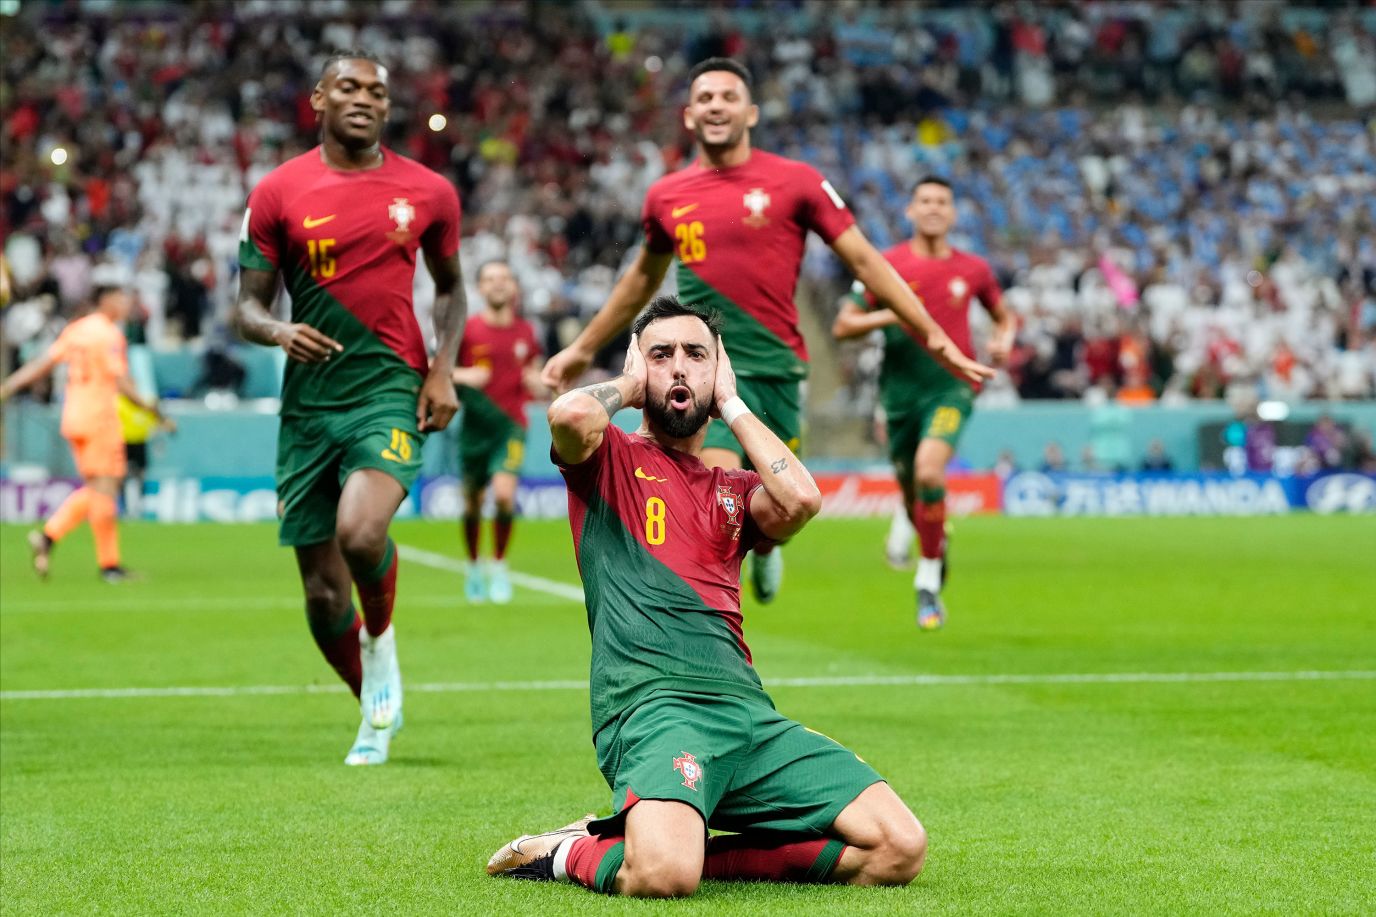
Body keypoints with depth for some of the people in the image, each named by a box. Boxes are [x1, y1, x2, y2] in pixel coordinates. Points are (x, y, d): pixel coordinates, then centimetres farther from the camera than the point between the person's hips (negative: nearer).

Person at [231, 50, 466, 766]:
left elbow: (450, 286, 19)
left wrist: (444, 367, 3)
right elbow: (247, 307, 5)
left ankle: (381, 640, 4)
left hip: (390, 390, -1)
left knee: (361, 533, -28)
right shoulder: (278, 192, 2)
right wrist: (277, 330, -18)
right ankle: (377, 712, 29)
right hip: (309, 402, 1)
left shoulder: (427, 192, 5)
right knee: (322, 594, 4)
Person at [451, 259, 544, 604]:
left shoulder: (525, 332, 6)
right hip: (475, 426, 0)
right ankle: (473, 567, 30)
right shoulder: (467, 330, -2)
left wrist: (537, 383, -5)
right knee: (472, 504, 6)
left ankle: (499, 567, -1)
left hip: (510, 426, 0)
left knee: (504, 494, -19)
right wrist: (463, 376, -16)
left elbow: (536, 381, 18)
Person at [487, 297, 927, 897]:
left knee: (899, 849, -10)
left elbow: (800, 500, 3)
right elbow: (569, 415, -12)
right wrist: (628, 386, 11)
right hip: (652, 705, -6)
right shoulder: (610, 458, 14)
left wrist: (730, 402, 15)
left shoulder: (734, 489, 27)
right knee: (663, 875, -36)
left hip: (748, 710, 6)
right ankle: (570, 854, 0)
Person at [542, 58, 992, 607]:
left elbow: (864, 260, 1)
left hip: (776, 365, 0)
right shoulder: (666, 196, 7)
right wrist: (582, 348, 30)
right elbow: (643, 277, 25)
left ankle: (763, 545, 48)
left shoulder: (795, 182, -1)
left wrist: (933, 337, -5)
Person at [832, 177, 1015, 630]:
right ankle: (913, 521, 52)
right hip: (900, 388, 1)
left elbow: (1005, 315, 22)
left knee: (929, 470, -25)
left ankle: (928, 582, -13)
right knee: (909, 483, 11)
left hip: (951, 386, -1)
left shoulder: (973, 269, 5)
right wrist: (889, 315, -17)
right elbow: (842, 325, -1)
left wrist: (1003, 339, 0)